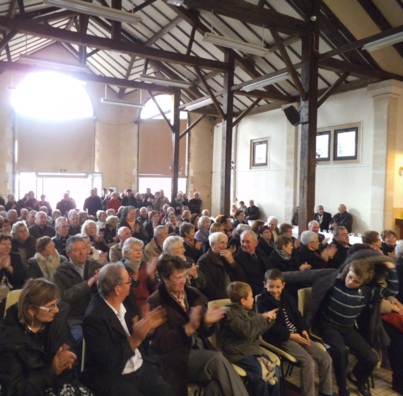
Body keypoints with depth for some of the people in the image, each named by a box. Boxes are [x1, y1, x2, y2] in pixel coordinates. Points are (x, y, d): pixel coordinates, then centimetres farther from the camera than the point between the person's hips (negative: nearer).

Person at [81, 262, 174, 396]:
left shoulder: (124, 302, 0)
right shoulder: (94, 317, -20)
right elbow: (108, 362, -21)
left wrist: (147, 327, -5)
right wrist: (135, 339, -26)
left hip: (140, 368, 6)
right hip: (111, 377, -6)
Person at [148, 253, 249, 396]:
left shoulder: (193, 294, 13)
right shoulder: (156, 302, -4)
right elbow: (162, 342, -11)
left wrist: (207, 322, -8)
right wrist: (189, 327, -21)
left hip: (200, 351, 5)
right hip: (178, 357, -5)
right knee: (217, 359, -30)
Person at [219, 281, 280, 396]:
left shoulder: (248, 311, 12)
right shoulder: (230, 313, -15)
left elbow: (256, 331, 18)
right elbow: (246, 330, -28)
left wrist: (268, 320, 2)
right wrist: (262, 317, -22)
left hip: (252, 348, 8)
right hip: (237, 352, -8)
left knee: (273, 369, -7)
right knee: (260, 373, -25)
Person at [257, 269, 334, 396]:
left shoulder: (287, 297, 16)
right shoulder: (262, 301, -8)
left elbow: (297, 315, 16)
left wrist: (303, 330, -3)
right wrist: (290, 335, -19)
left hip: (297, 335, 7)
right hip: (280, 339, -7)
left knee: (326, 358, -2)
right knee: (308, 362, -25)